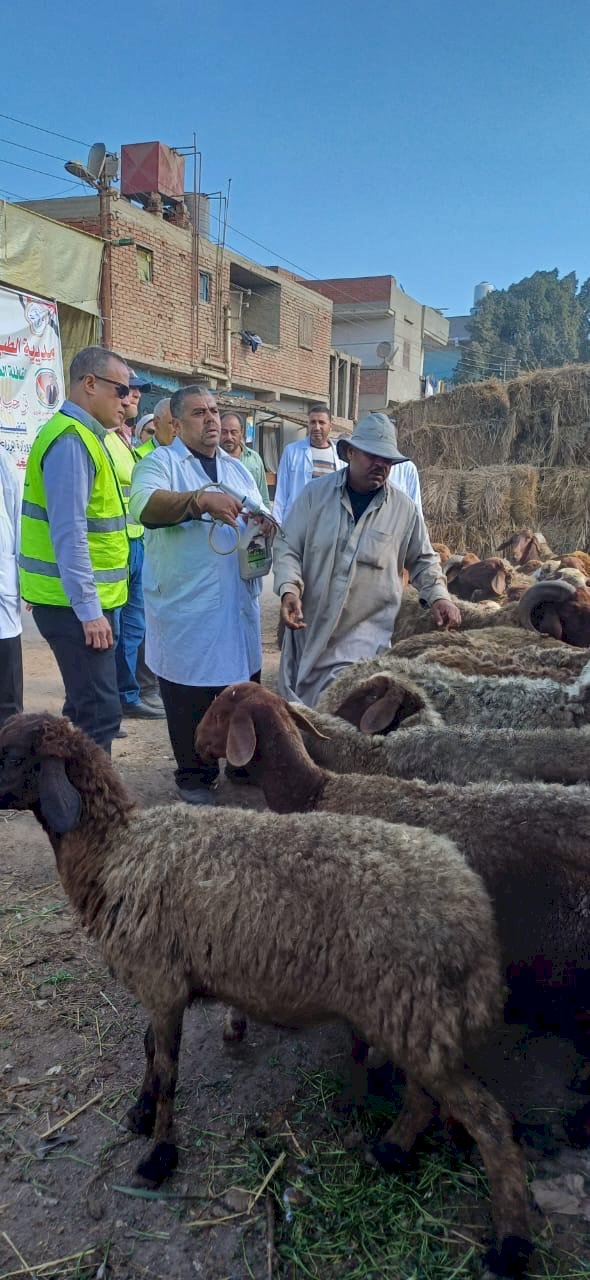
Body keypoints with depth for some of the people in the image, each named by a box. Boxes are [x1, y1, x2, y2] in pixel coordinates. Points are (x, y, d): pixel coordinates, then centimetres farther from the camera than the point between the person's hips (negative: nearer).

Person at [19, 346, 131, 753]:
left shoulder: (84, 435, 15)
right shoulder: (71, 440, -16)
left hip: (86, 598, 10)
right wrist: (88, 609, -22)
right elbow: (69, 533, -22)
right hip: (76, 603, -10)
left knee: (86, 706, 16)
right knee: (100, 711, -8)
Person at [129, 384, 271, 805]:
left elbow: (260, 522, 21)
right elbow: (144, 505, -24)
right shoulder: (159, 463, -2)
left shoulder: (238, 469, 18)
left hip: (239, 605, 5)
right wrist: (202, 499, -39)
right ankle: (194, 776, 17)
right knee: (190, 697, 2)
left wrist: (266, 530, -5)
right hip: (186, 608, -5)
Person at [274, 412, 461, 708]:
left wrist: (438, 596, -3)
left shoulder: (404, 508, 1)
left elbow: (423, 560, 14)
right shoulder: (315, 494, -1)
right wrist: (290, 590, -16)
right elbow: (287, 547, 1)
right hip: (310, 628, 1)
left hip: (367, 636, -1)